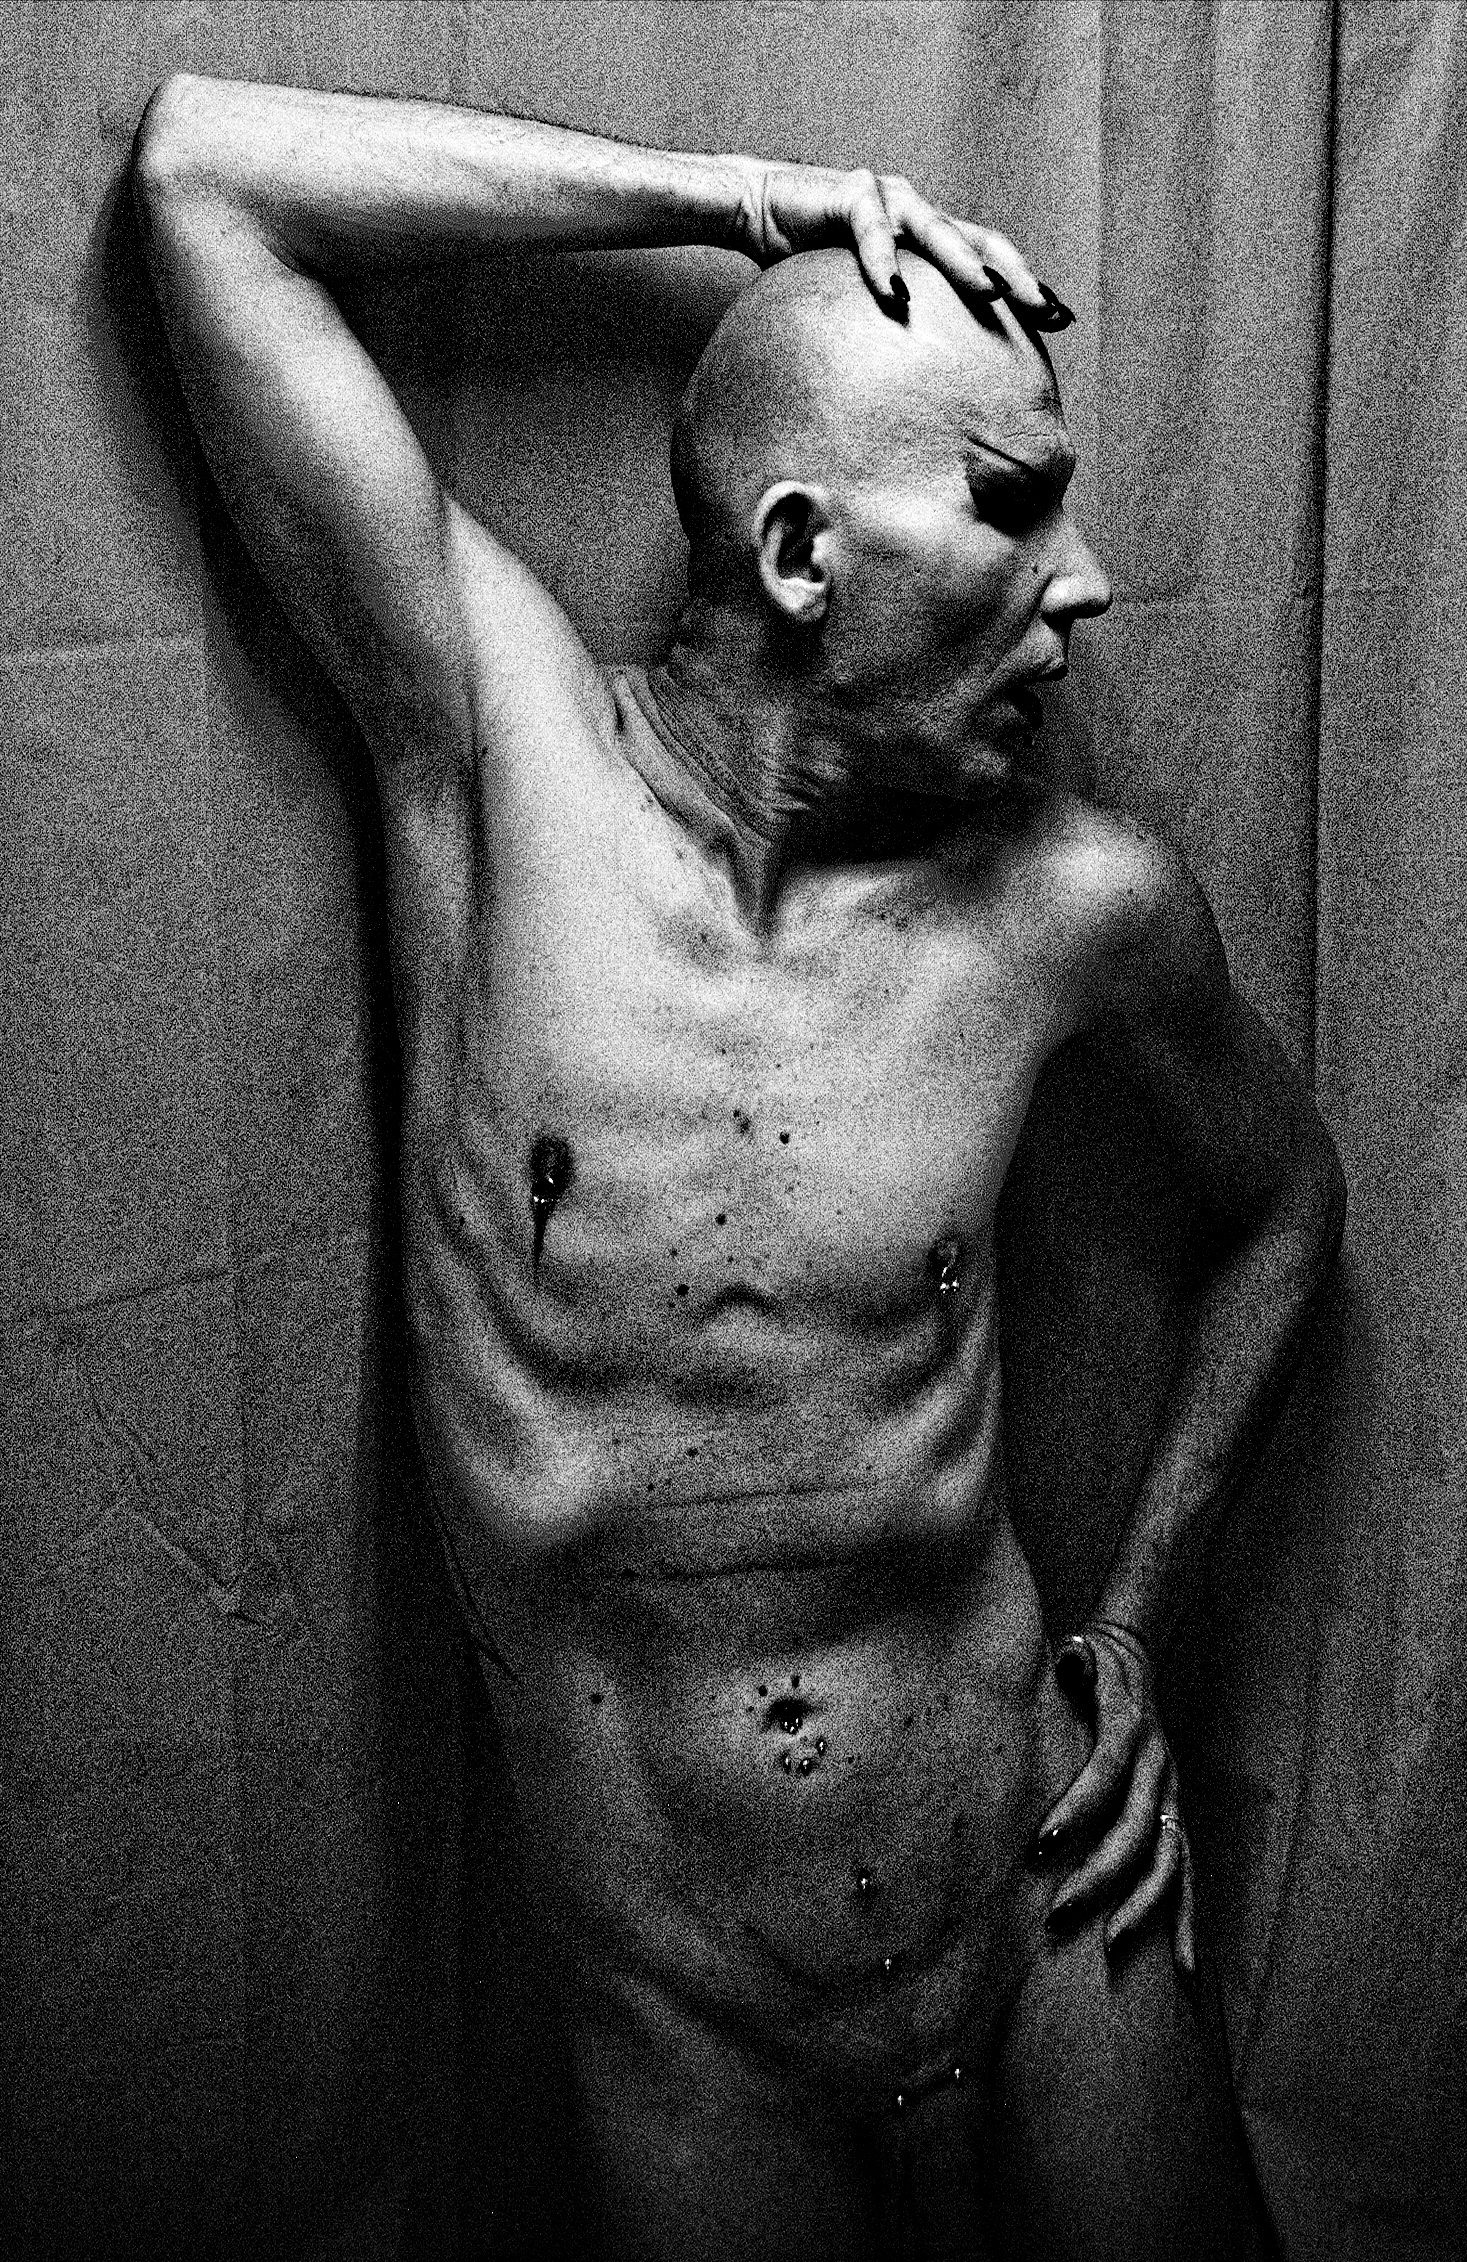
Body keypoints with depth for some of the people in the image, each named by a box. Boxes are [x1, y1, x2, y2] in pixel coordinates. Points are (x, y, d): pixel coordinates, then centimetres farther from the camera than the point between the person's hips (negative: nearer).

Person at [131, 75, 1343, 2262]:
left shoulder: (1077, 900, -9)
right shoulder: (499, 745, -12)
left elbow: (1285, 1199, 12)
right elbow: (200, 165, -15)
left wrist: (1134, 1624, 7)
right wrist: (735, 196, -16)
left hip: (1050, 1909, 2)